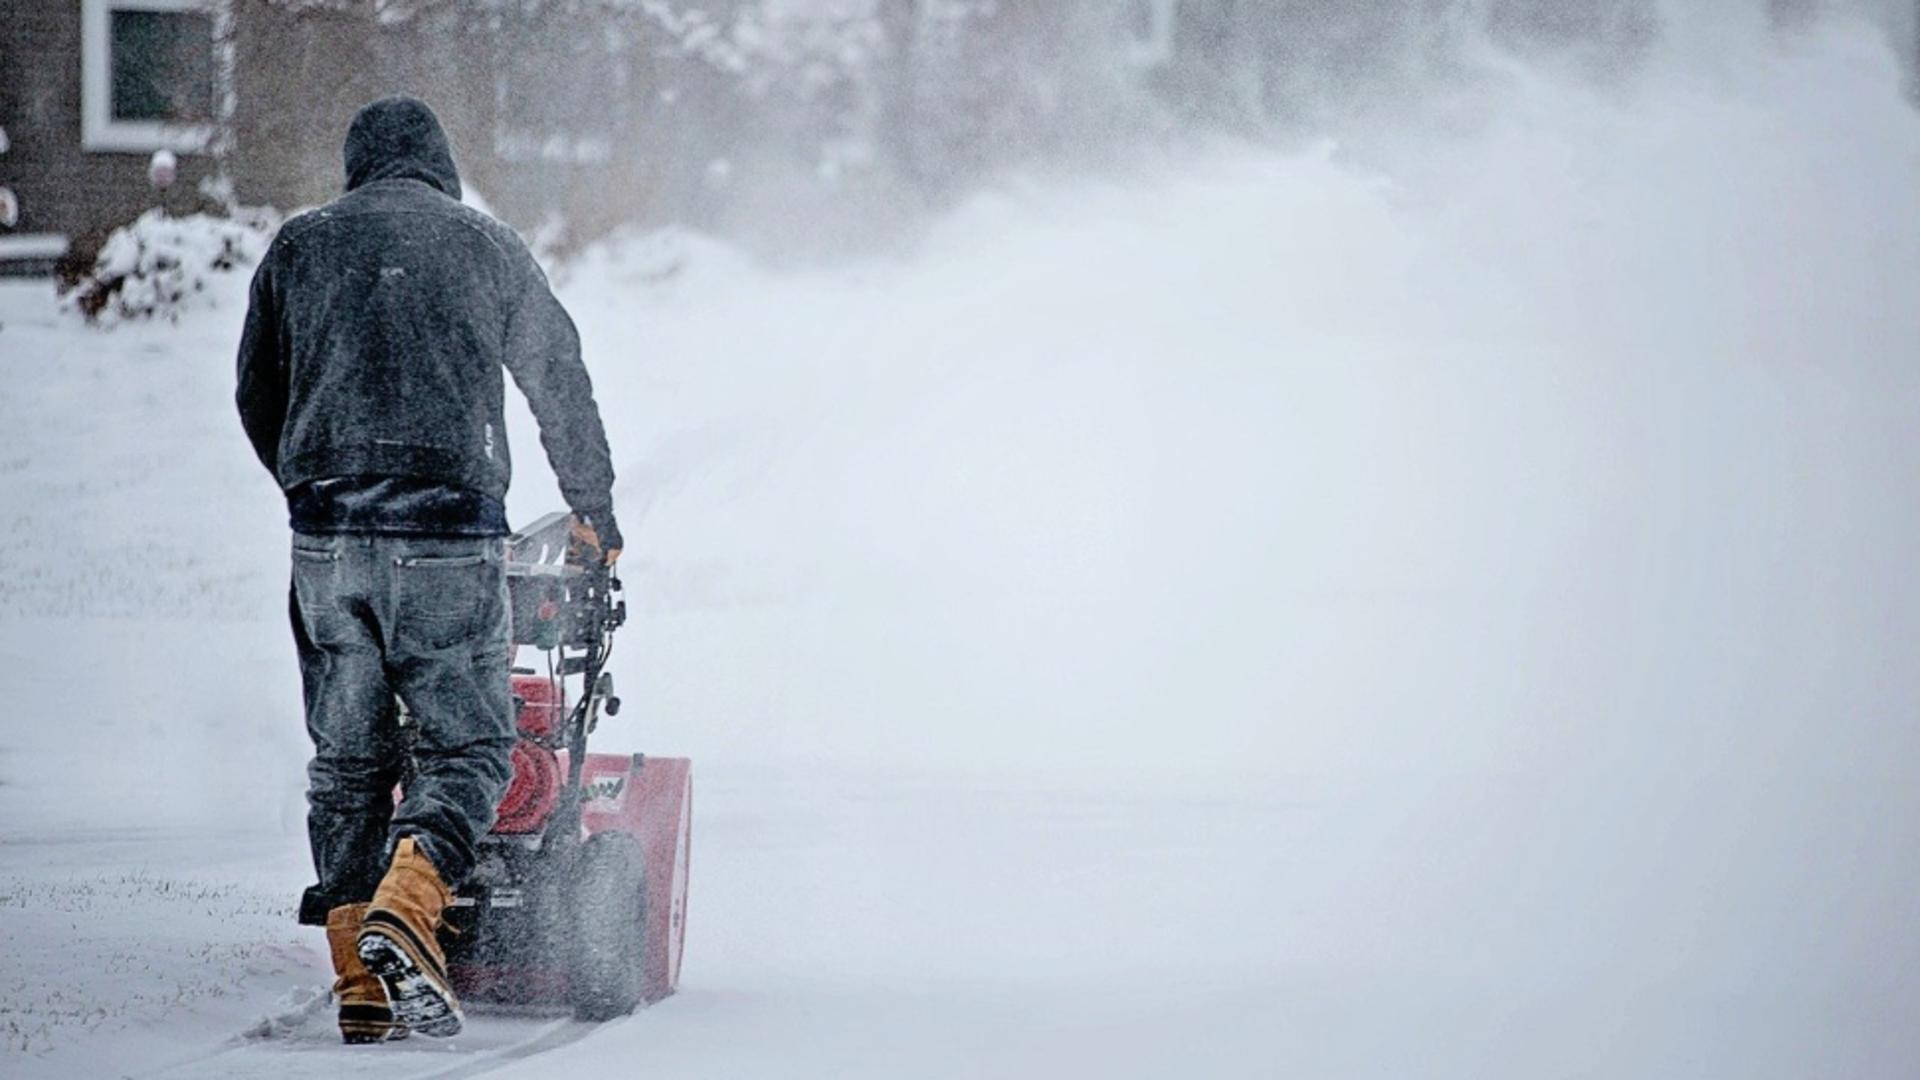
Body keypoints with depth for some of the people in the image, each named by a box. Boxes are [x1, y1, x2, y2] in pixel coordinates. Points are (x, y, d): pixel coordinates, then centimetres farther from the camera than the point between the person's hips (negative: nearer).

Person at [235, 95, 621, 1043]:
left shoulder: (297, 248, 12)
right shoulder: (485, 249, 7)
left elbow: (257, 396, 17)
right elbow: (560, 381, 14)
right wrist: (594, 505, 28)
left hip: (325, 539, 3)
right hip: (448, 536, -3)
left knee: (346, 761, 9)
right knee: (468, 747, 2)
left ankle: (359, 984, 5)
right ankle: (403, 912, -23)